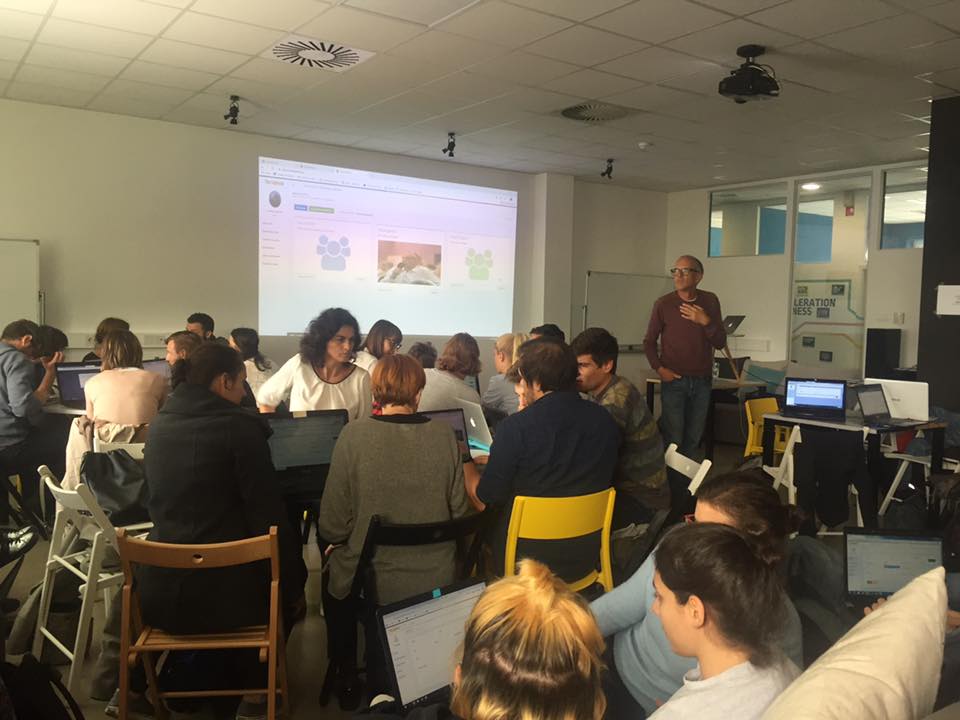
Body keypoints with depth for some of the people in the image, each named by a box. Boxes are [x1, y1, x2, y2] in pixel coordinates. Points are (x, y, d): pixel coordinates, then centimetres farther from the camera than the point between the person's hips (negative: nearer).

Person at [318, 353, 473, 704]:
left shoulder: (354, 435, -17)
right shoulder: (444, 434, -10)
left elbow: (332, 526, -14)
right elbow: (459, 511, 0)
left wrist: (347, 541, 9)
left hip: (373, 582, -2)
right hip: (436, 579, 3)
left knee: (332, 582, 32)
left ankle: (348, 678, 42)